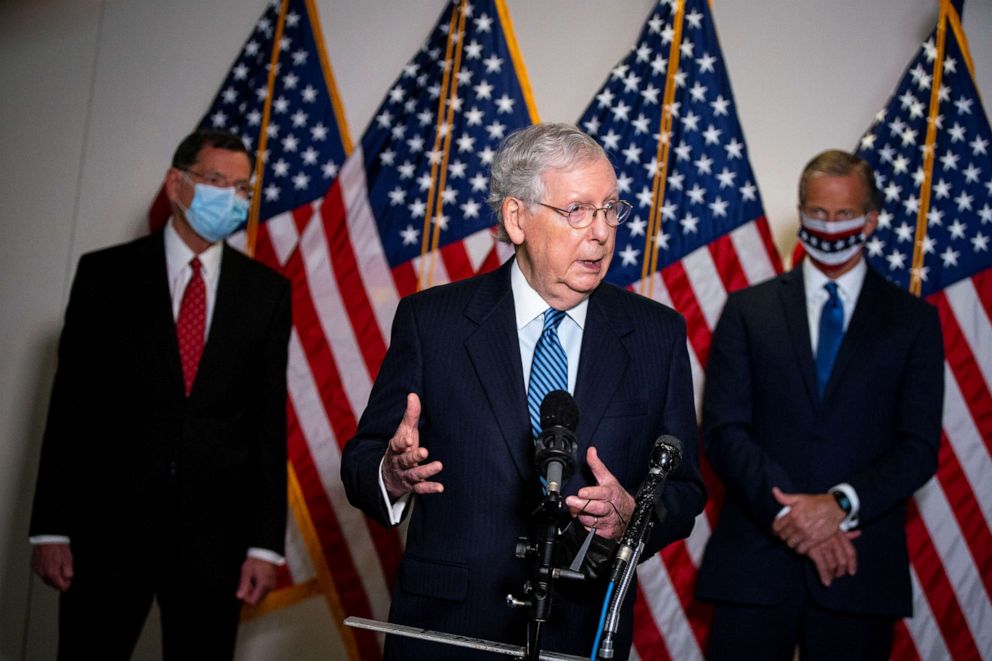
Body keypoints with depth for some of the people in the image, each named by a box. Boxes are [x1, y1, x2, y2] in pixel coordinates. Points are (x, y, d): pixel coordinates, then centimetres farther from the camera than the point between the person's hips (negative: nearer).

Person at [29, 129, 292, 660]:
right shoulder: (106, 273, 2)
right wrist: (51, 528, -5)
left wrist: (266, 543, -1)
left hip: (216, 532, 1)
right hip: (109, 521, -1)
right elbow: (70, 403, 0)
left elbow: (269, 420, 4)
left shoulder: (267, 291, 7)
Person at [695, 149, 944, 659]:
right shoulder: (747, 310, 8)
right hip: (755, 562, 0)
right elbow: (722, 431, 0)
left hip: (859, 569, 0)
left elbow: (919, 446, 0)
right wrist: (788, 512, -13)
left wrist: (840, 504, -15)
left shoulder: (913, 321, 8)